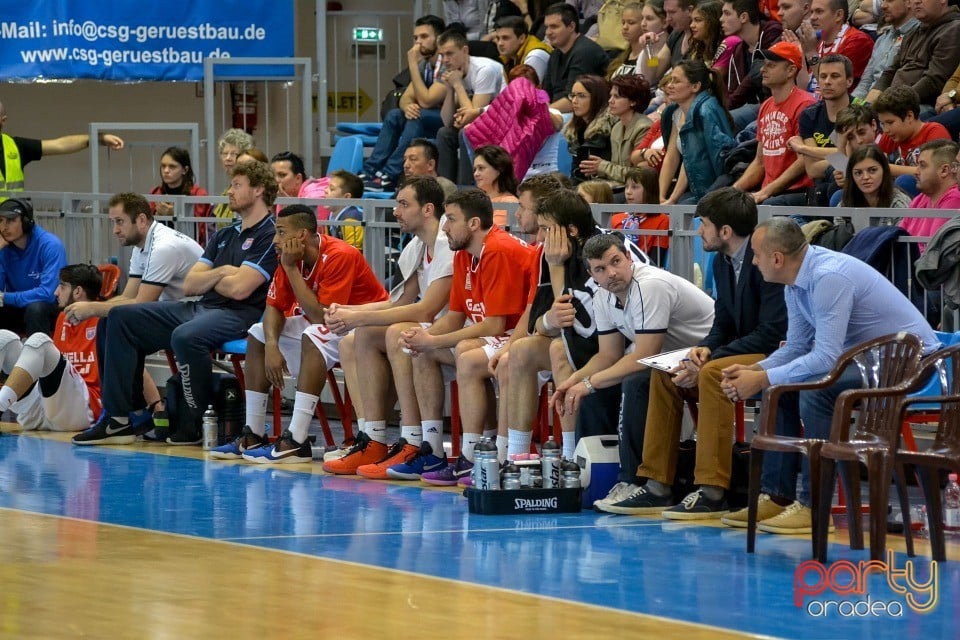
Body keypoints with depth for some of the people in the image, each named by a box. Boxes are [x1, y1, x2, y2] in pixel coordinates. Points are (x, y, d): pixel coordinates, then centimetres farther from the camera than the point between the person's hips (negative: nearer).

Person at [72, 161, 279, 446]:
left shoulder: (270, 236, -6)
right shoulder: (224, 236, 22)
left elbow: (239, 288, -16)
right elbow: (189, 285, 15)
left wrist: (208, 279, 3)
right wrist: (220, 273, -3)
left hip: (240, 315, -10)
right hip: (202, 307, 10)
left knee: (185, 336, -40)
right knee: (122, 318, 4)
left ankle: (197, 423, -20)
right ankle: (118, 419, -3)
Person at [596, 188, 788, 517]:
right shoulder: (722, 261, 8)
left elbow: (772, 333, -25)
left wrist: (710, 360, -23)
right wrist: (705, 349, -9)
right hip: (744, 353, 10)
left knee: (713, 374, -32)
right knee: (665, 375, 1)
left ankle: (712, 493, -30)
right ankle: (656, 486, 1)